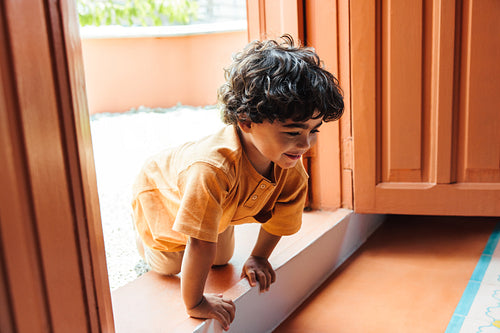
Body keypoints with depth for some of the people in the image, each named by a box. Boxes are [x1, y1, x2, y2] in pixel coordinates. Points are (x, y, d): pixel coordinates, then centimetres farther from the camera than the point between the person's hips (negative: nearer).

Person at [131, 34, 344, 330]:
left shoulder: (292, 165, -31)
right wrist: (195, 304, -37)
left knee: (222, 259, 22)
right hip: (161, 192, -5)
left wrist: (259, 258, -4)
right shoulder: (214, 167, -54)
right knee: (168, 266, 13)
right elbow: (200, 244, -47)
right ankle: (145, 237, 42)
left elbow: (280, 215, -12)